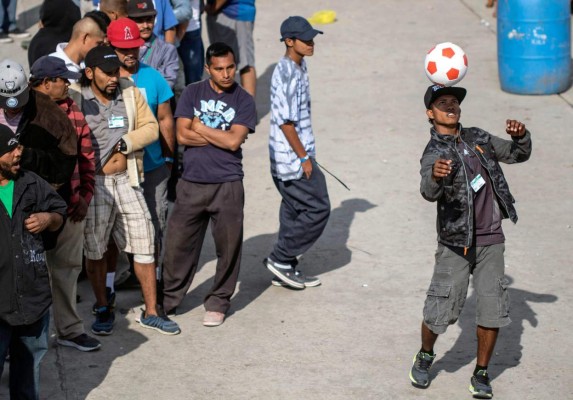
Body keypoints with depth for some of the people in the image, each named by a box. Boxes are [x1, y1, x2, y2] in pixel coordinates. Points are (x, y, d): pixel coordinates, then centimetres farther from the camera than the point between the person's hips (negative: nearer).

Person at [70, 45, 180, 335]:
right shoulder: (74, 98, -7)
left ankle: (150, 312, 14)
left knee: (144, 245, 4)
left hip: (126, 181, 3)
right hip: (92, 183, -3)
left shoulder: (130, 93, 3)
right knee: (95, 249, 7)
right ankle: (103, 310, 24)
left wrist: (124, 144, -11)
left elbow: (151, 128, 3)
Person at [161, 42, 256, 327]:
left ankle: (218, 303, 20)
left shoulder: (244, 101, 1)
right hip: (191, 183, 1)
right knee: (178, 243, 4)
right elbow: (182, 135, -6)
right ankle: (167, 300, 18)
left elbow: (234, 141, -12)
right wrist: (221, 137, -8)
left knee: (228, 246, 4)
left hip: (228, 185, -1)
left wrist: (200, 128, -5)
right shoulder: (192, 93, 4)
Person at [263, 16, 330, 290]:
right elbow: (285, 121, -22)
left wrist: (305, 152, 20)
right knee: (318, 208, -3)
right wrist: (303, 157, -17)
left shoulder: (299, 67, 10)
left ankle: (285, 269, 23)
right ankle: (280, 259, 5)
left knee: (294, 210, 15)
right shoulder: (287, 74, -21)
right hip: (293, 157, -10)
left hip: (287, 157, 10)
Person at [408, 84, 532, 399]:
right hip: (456, 243, -4)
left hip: (491, 241, 5)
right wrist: (435, 175, -56)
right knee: (442, 308, -2)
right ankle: (425, 357, 27)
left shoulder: (478, 138, 8)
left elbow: (517, 155, 14)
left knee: (493, 309, 1)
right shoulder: (434, 153, -12)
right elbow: (429, 192, -32)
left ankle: (481, 374, 15)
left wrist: (521, 137, -9)